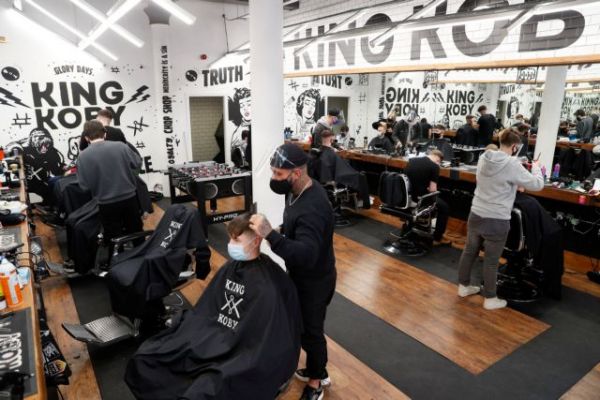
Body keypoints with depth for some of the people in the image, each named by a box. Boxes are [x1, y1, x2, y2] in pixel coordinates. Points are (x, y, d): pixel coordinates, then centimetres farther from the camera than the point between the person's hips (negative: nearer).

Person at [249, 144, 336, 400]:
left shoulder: (312, 208, -34)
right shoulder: (299, 190, -3)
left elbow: (306, 255, -42)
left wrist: (270, 235, -48)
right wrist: (282, 233, -3)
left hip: (314, 281, -9)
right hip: (303, 276, 9)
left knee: (310, 331, 12)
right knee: (306, 327, 25)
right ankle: (318, 372, 47)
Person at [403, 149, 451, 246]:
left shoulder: (412, 160, 8)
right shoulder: (434, 166, -9)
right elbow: (432, 190, -12)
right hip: (418, 198, -7)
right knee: (445, 207, 18)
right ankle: (437, 238, 24)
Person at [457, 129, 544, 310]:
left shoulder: (484, 158, 2)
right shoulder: (512, 165, -17)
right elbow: (537, 185, -7)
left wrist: (515, 185, 20)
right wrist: (536, 168, 10)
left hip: (476, 215, 6)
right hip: (496, 221, -6)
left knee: (469, 251, 18)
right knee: (491, 261, 6)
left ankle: (464, 286, 34)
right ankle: (490, 299, 20)